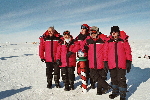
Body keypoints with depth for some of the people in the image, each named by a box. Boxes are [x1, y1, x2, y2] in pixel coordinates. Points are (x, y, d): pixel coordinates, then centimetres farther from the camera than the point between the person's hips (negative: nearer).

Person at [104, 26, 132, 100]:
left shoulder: (123, 40, -1)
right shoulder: (109, 41, 4)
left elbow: (128, 51, 0)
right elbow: (106, 52, 8)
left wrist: (128, 62, -2)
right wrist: (105, 62, 6)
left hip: (121, 64, -3)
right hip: (112, 64, 3)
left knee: (121, 80, 0)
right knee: (114, 79, 16)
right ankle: (115, 92, 35)